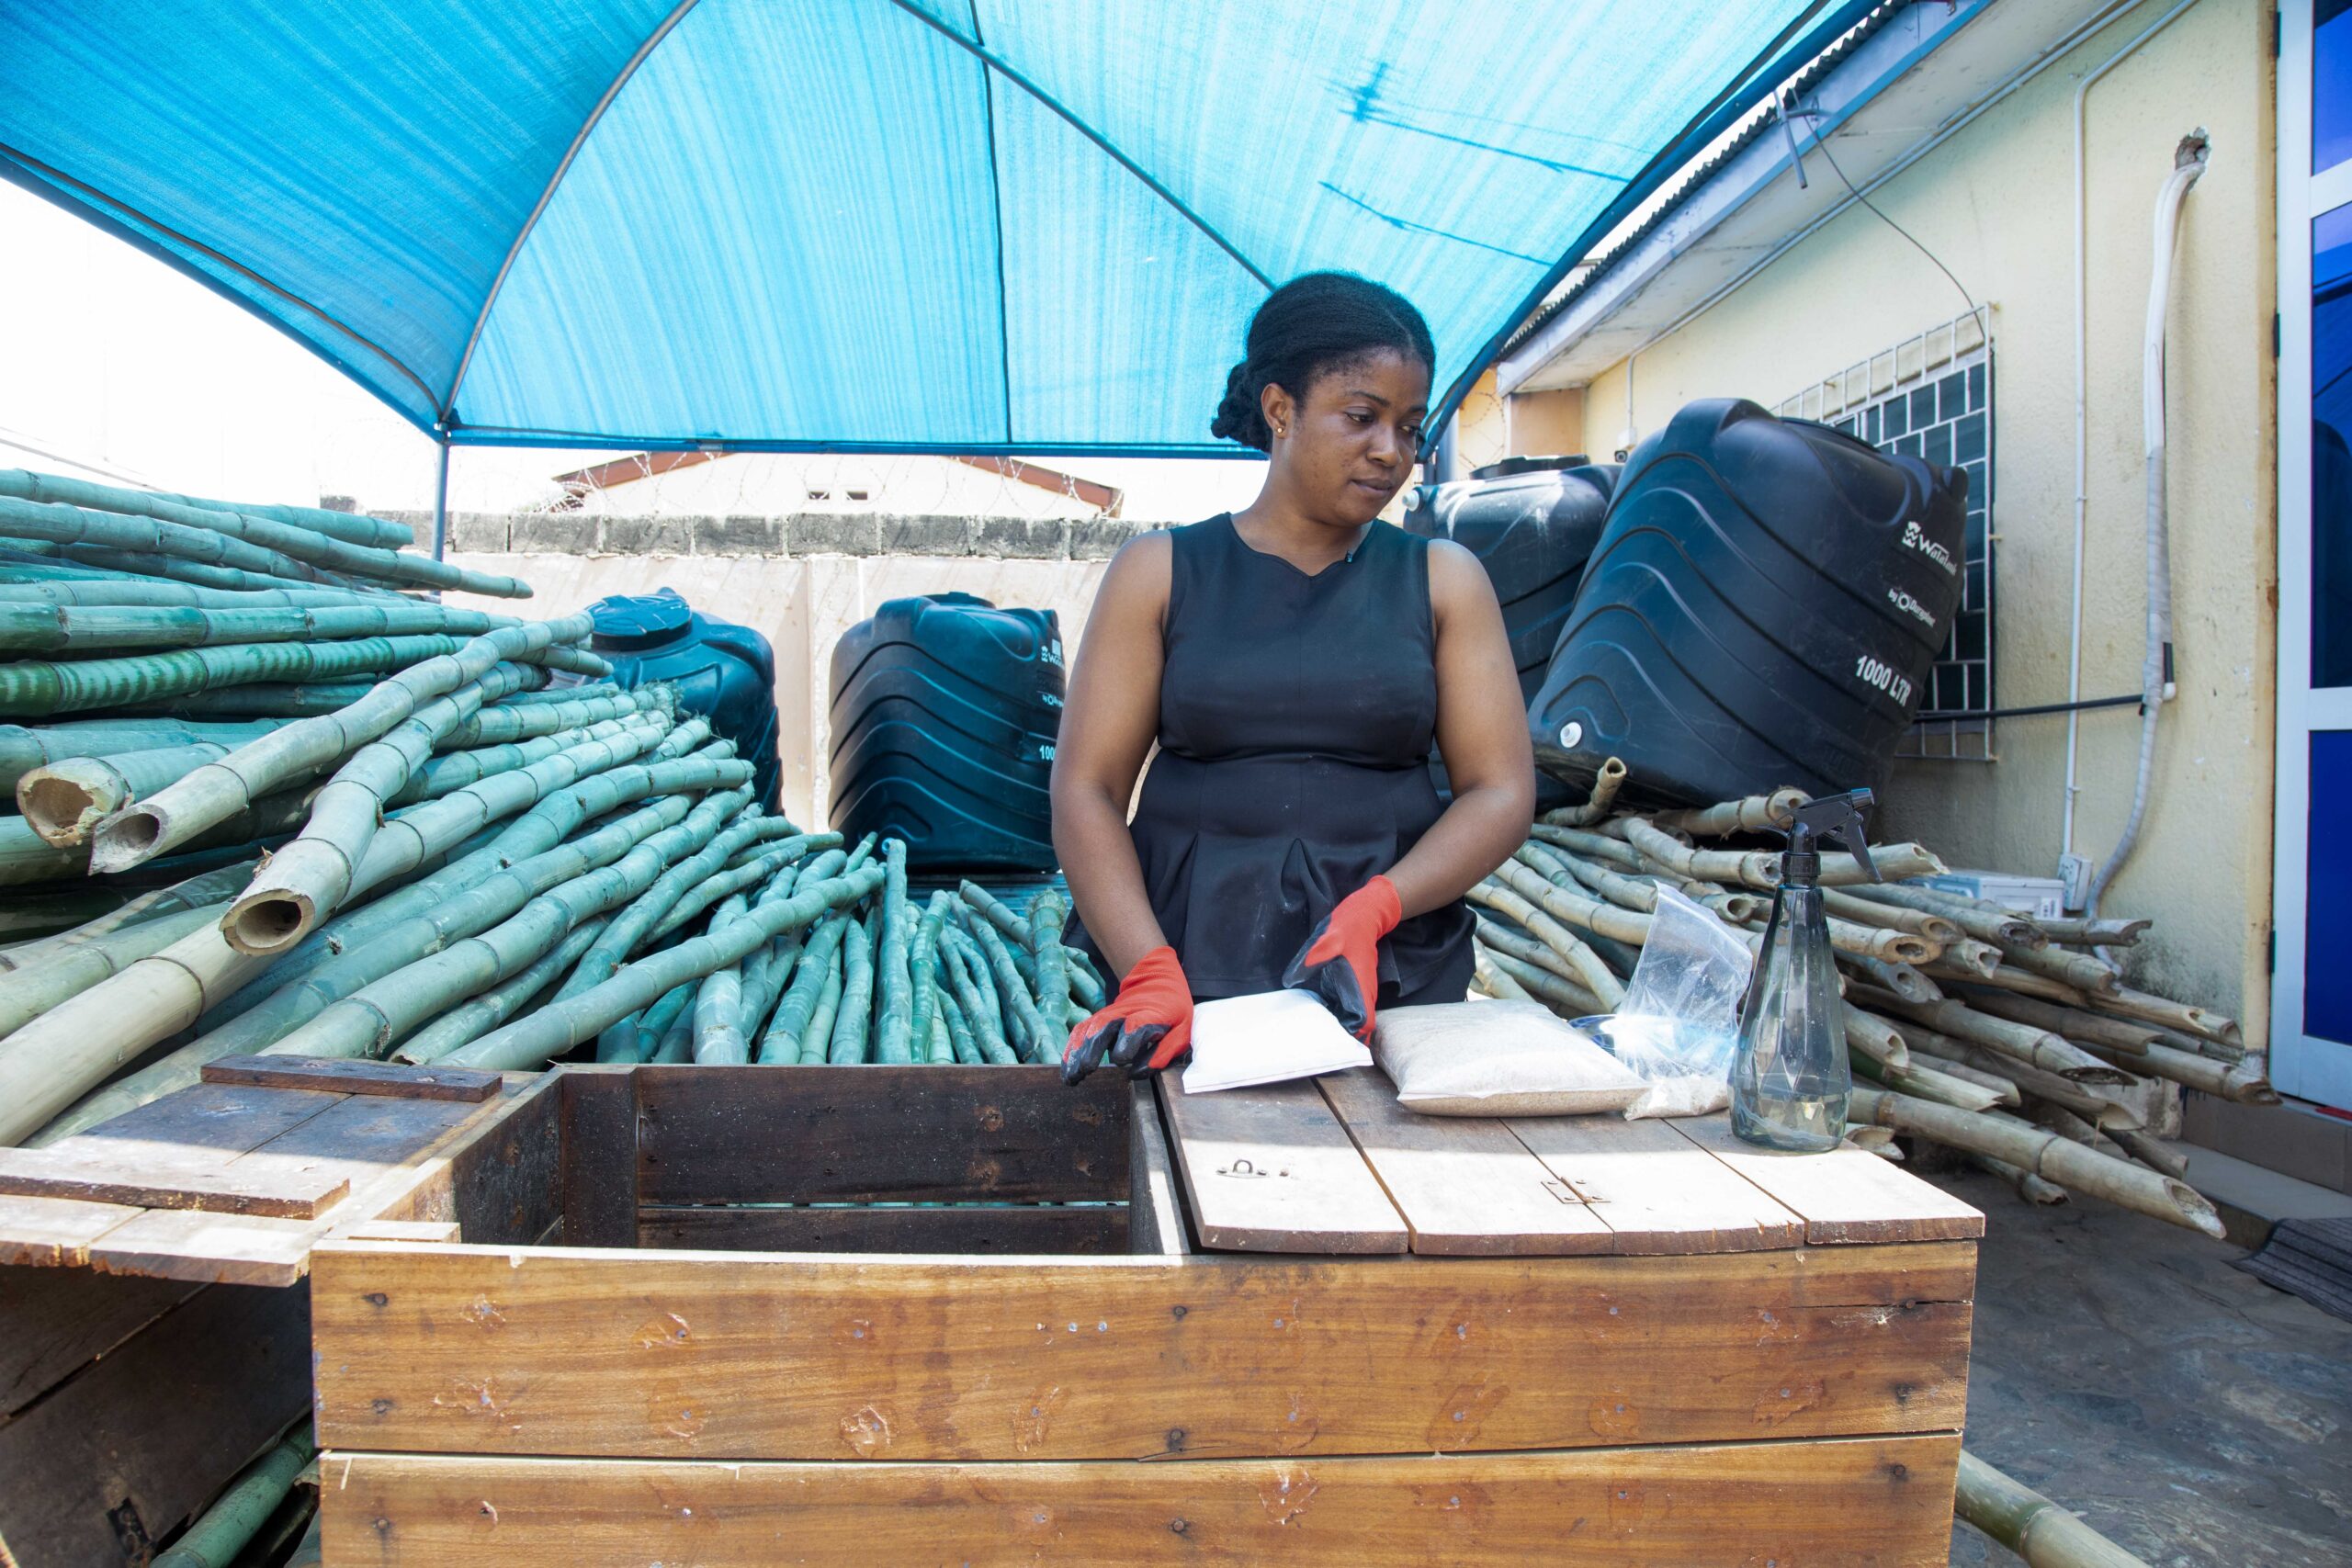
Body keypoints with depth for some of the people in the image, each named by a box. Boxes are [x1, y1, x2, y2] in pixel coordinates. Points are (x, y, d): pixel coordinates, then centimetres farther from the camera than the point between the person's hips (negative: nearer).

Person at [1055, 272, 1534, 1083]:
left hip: (1396, 979, 1)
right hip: (1194, 950, 0)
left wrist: (1372, 911, -14)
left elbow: (1502, 791, 2)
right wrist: (1150, 974, -16)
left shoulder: (1443, 580, 8)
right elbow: (1086, 789, -2)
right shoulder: (1161, 573, 4)